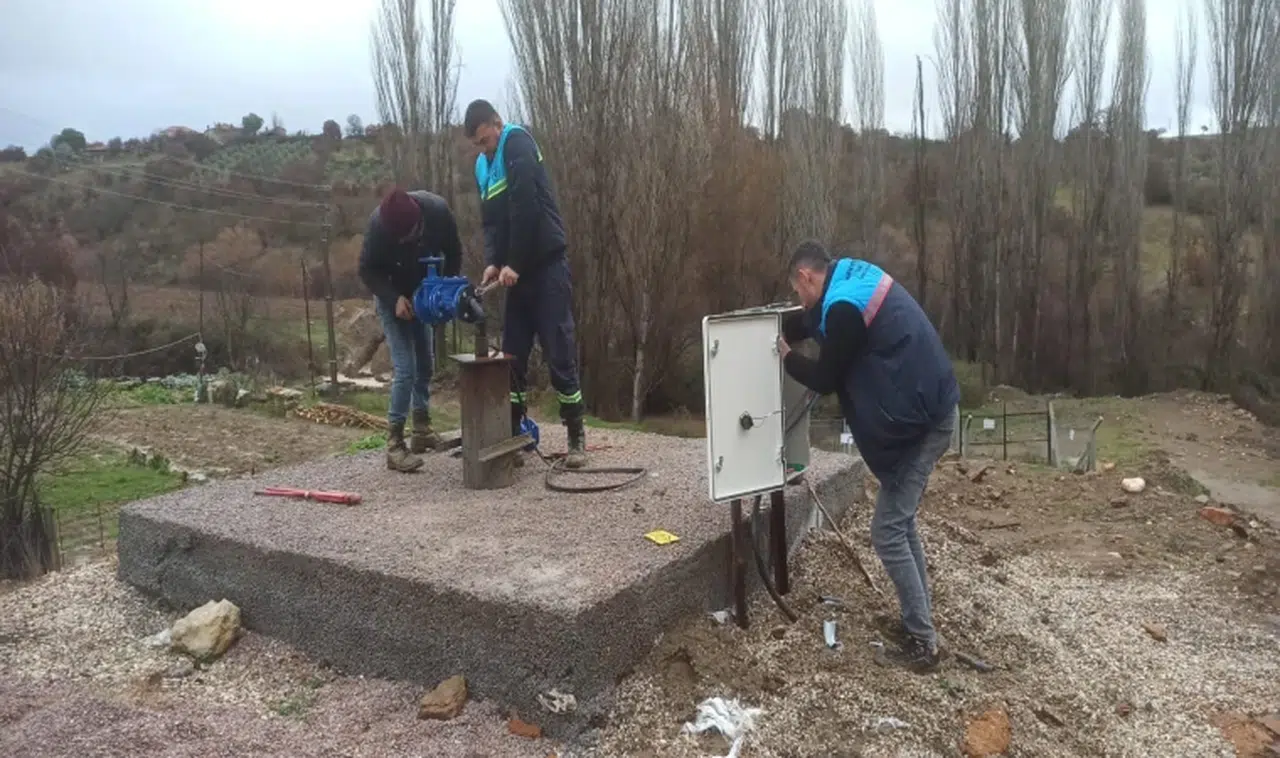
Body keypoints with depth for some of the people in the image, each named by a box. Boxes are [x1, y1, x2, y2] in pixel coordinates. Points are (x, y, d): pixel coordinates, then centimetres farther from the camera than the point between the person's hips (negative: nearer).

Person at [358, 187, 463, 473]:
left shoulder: (437, 209, -27)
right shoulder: (378, 223, -32)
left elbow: (453, 252, -10)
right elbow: (367, 270, -18)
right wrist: (395, 298, -31)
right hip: (393, 298, -4)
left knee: (426, 364, 12)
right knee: (405, 369, -13)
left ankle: (422, 428, 27)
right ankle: (394, 443, -8)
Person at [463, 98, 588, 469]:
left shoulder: (518, 143, -9)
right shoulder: (483, 165, 15)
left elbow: (525, 208, -19)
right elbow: (491, 222, 11)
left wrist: (513, 265, -17)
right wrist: (492, 262, -8)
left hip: (547, 266, -8)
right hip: (518, 271, 8)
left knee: (560, 354, -5)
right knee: (512, 355, 7)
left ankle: (577, 438, 4)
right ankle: (511, 435, 15)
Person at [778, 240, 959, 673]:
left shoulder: (845, 307, -19)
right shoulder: (856, 283, 12)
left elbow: (825, 380, -9)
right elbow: (810, 322, 29)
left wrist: (787, 357, 7)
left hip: (919, 422, -10)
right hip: (928, 411, 10)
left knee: (888, 532, -4)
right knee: (900, 522, 18)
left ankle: (922, 645, 4)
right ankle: (919, 623, 27)